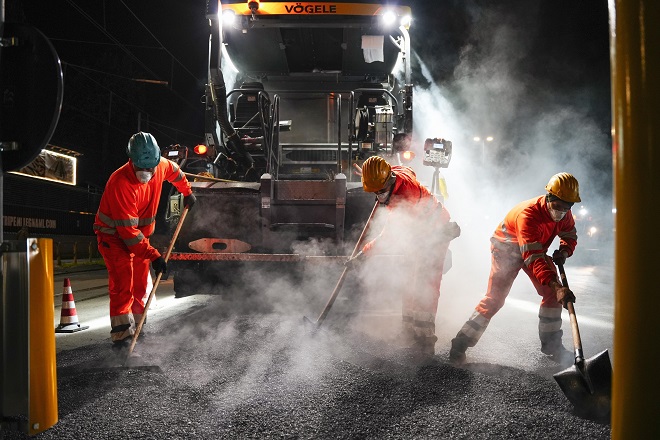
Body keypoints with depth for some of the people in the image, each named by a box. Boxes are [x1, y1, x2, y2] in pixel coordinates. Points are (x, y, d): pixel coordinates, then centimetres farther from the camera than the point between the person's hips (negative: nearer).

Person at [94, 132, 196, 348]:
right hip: (113, 235, -6)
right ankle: (121, 335, -20)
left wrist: (187, 191, 28)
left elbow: (174, 171, 16)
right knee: (123, 283, -19)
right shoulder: (121, 183, -32)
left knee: (141, 284, 12)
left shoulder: (161, 166, -13)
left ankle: (138, 328, 29)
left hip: (138, 234, 7)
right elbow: (128, 229, -33)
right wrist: (153, 255, -36)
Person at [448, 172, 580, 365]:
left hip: (535, 249, 7)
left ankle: (551, 343, 12)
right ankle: (461, 344, -9)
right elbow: (533, 258, -44)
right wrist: (556, 285, -53)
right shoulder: (528, 214, -38)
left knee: (553, 293, -3)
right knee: (494, 298, -13)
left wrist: (564, 251, -20)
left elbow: (570, 236, 5)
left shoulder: (564, 214, -14)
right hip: (507, 249, -7)